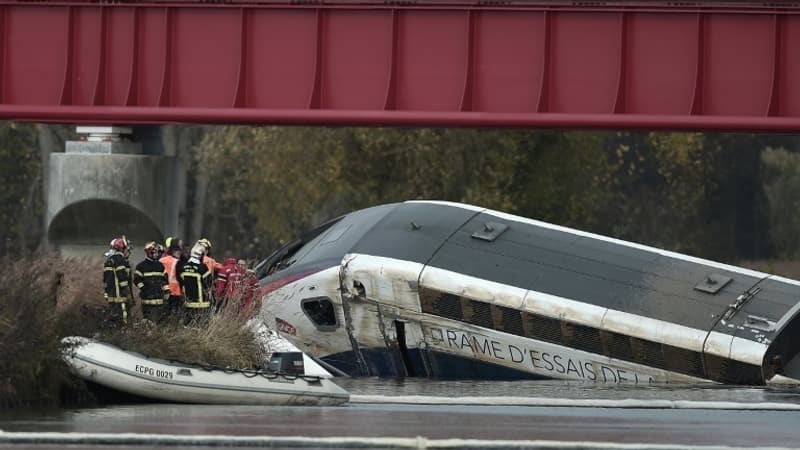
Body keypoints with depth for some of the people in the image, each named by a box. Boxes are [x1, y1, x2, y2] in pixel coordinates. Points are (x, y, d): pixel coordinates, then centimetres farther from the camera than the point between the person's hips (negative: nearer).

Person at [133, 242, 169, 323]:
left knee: (159, 318, 8)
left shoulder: (160, 266, 14)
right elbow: (136, 280, -4)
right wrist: (143, 289, -11)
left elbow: (165, 279, 17)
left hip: (159, 297, 5)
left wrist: (166, 291, 10)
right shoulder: (141, 266, -3)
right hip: (147, 298, -5)